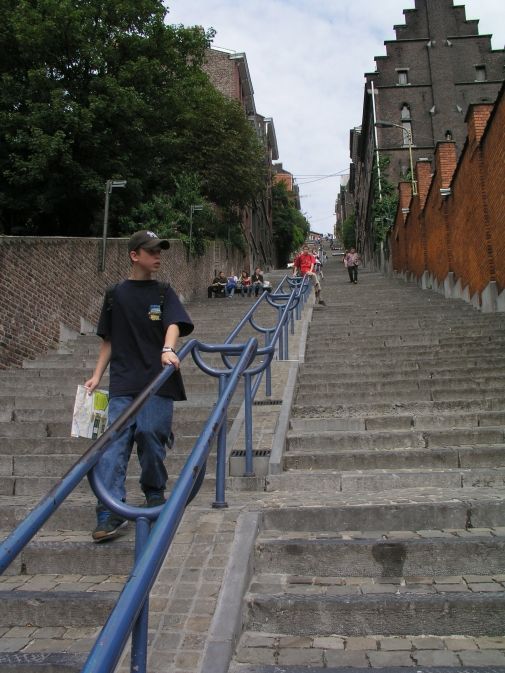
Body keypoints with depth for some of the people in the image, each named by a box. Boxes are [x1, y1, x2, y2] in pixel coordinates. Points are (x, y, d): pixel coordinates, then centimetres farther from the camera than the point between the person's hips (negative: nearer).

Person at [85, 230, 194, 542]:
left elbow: (174, 324, -10)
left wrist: (168, 350, -30)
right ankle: (111, 514, -6)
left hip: (158, 380, -1)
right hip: (123, 384, 1)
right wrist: (97, 375, 9)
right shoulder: (115, 294, 12)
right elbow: (109, 340, 16)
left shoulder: (163, 292, 7)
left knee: (151, 436, 0)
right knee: (114, 442, -7)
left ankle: (155, 493, 25)